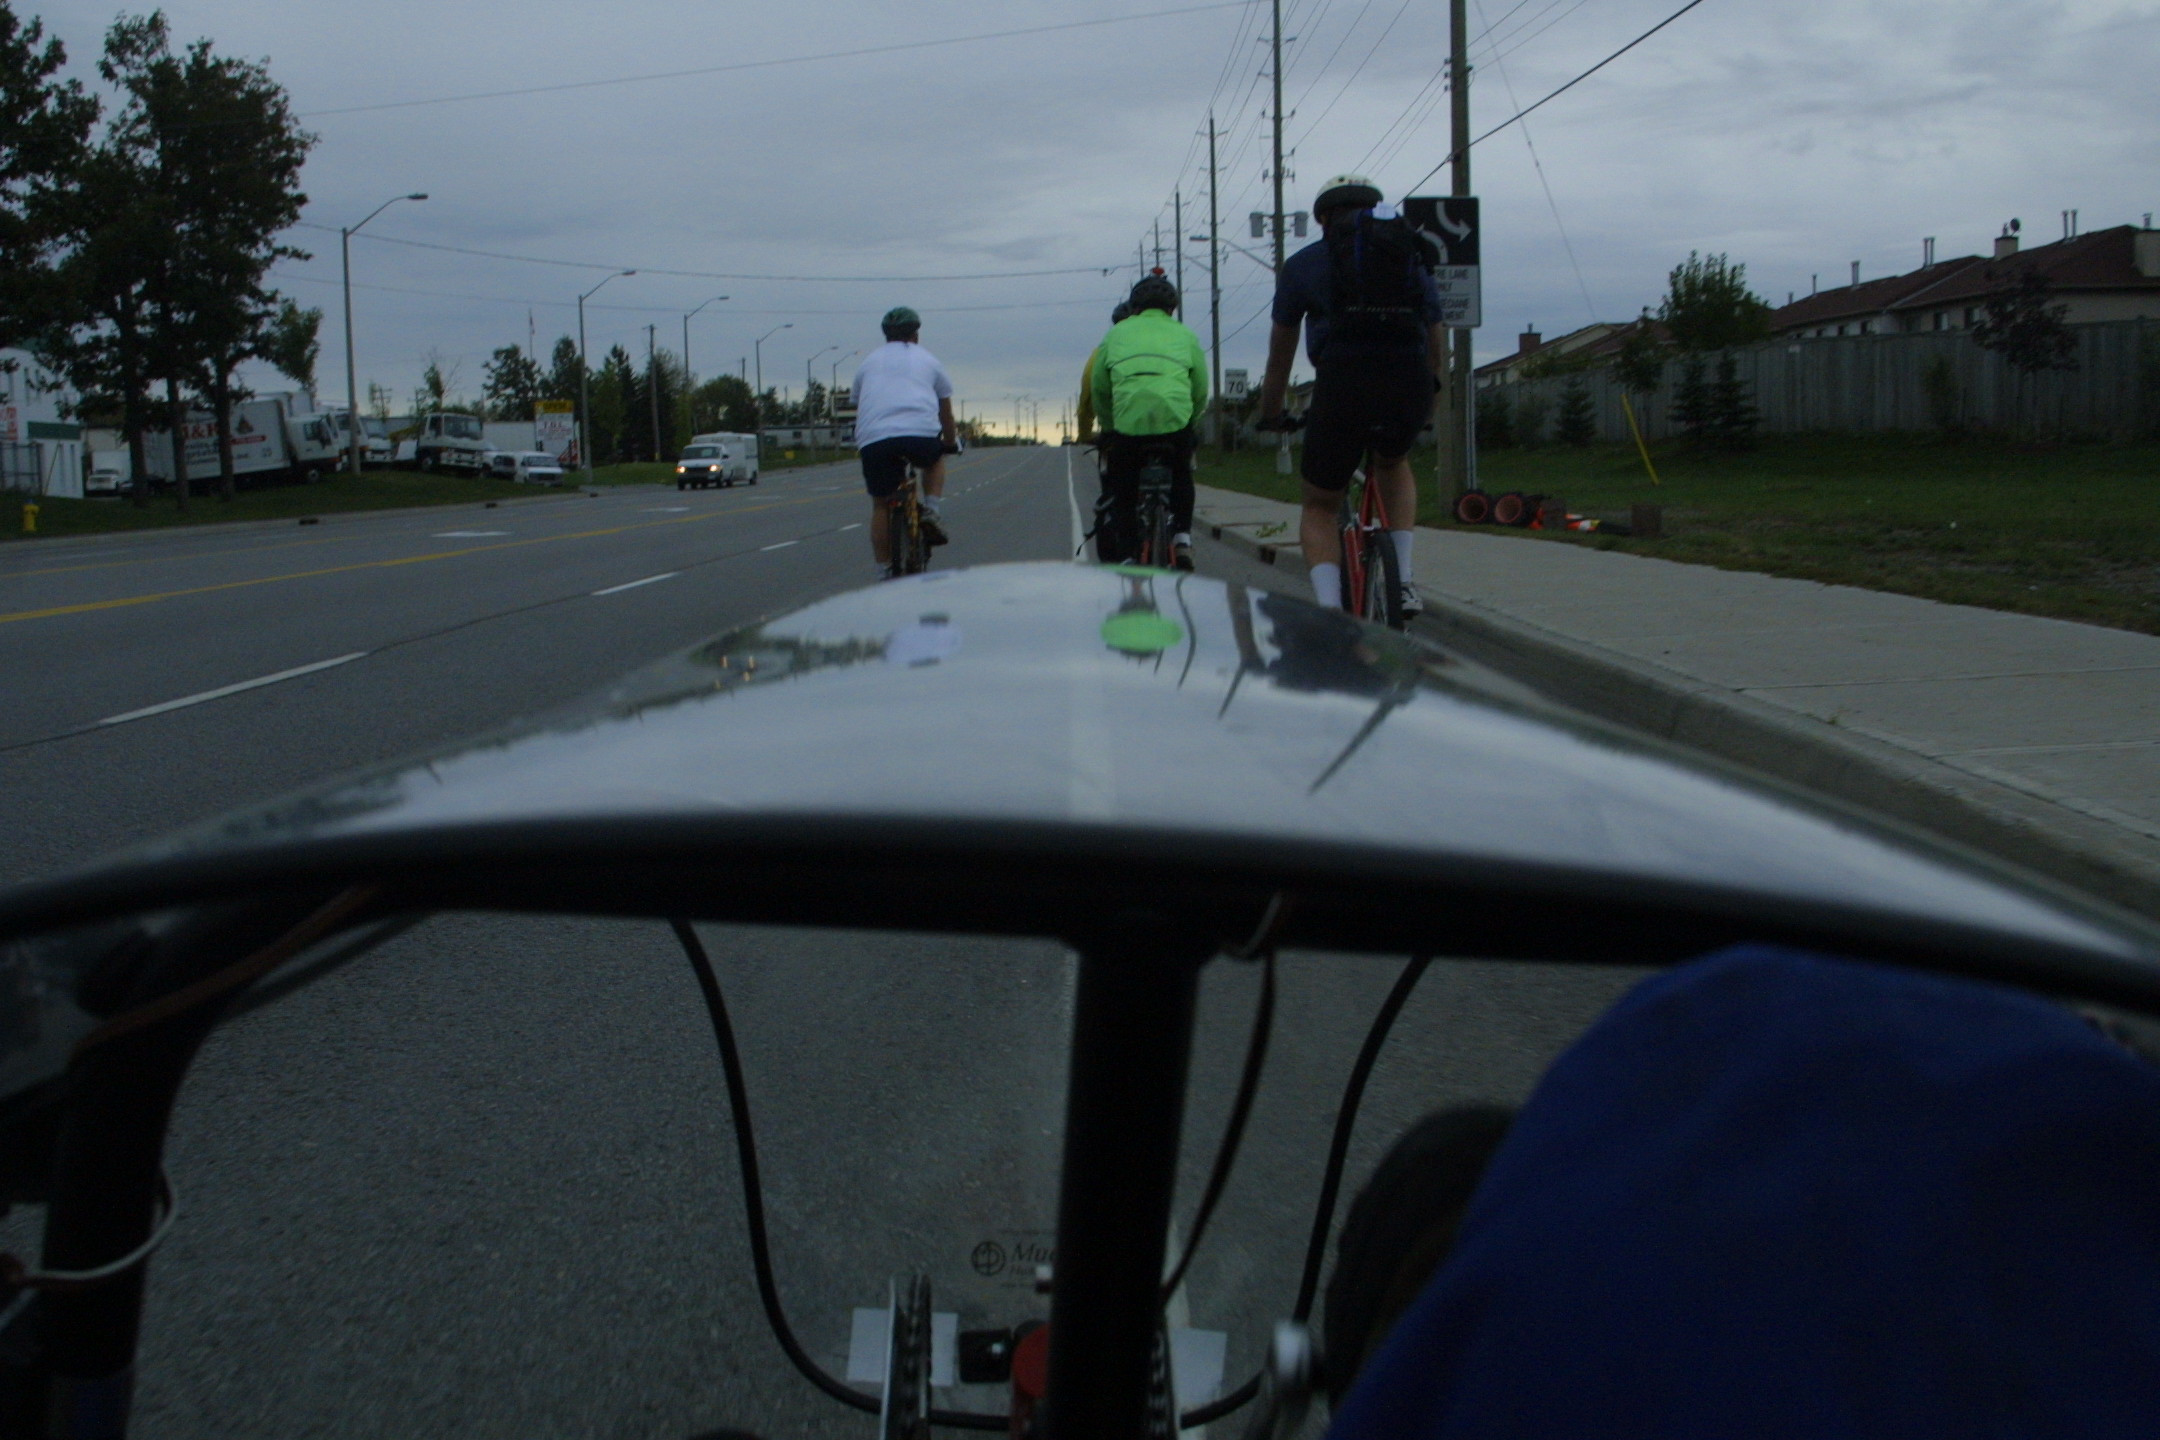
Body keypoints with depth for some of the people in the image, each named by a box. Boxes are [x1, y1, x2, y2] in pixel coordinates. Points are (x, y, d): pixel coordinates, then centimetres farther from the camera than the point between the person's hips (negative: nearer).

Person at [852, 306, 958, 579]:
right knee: (936, 459, 32)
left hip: (873, 439, 1)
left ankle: (884, 572, 11)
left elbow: (858, 405, 33)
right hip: (921, 434, -1)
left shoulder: (869, 362, 28)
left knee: (881, 505, 12)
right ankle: (932, 511, 12)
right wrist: (951, 441, 45)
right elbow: (946, 415, 29)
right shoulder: (928, 360, 23)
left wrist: (861, 444, 46)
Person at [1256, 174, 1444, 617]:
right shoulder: (1414, 256, 26)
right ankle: (1403, 582, 19)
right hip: (1411, 385, 2)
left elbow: (1280, 355, 27)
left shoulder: (1303, 264, 20)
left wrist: (1269, 415, 41)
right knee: (1393, 463, 35)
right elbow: (1436, 344, 30)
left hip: (1342, 384, -2)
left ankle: (1329, 613, -4)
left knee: (1319, 507, 17)